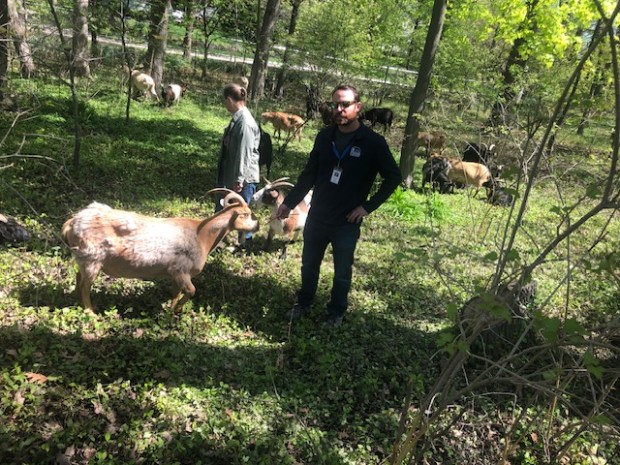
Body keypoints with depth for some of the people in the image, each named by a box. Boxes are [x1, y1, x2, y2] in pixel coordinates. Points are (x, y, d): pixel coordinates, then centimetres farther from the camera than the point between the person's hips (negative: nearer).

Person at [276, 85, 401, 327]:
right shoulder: (324, 137, 0)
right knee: (309, 265, 19)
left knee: (342, 273, 13)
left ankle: (336, 312, 35)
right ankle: (303, 303, 43)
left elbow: (393, 177, -5)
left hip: (346, 223, -3)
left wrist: (369, 206, -10)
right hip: (316, 217, 4)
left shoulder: (373, 142, -12)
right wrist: (289, 202, 4)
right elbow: (309, 175, 7)